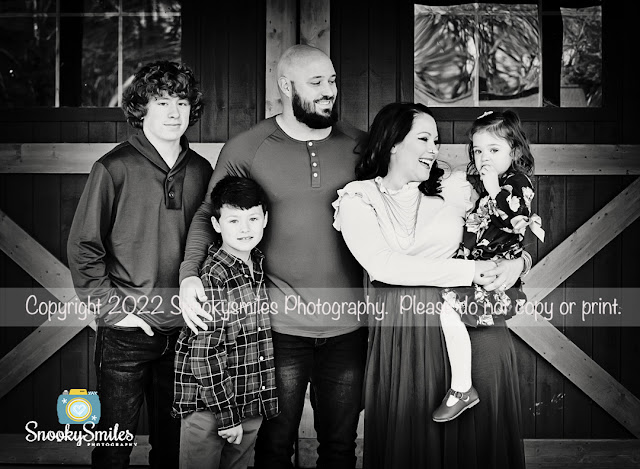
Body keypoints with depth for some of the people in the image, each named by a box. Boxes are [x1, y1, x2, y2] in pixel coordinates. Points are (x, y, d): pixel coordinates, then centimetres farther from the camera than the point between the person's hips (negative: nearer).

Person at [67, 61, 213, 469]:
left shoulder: (201, 170, 5)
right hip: (126, 332, -4)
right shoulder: (115, 168, -8)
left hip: (182, 328, 4)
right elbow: (83, 247, -7)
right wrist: (115, 309, -10)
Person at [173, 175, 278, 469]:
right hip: (208, 405, -6)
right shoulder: (210, 277, -17)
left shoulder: (262, 267, 5)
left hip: (253, 404, 7)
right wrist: (226, 415, -17)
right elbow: (205, 355, -18)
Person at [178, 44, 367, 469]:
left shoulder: (359, 145, 4)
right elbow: (207, 215, 3)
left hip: (348, 325, 2)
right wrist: (190, 274, -11)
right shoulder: (245, 149, -3)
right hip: (279, 324, -2)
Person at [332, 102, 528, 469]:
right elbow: (384, 266, -13)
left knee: (478, 432, 0)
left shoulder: (454, 189, 8)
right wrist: (469, 270, -15)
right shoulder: (358, 199, 2)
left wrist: (516, 262, -9)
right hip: (401, 333, -1)